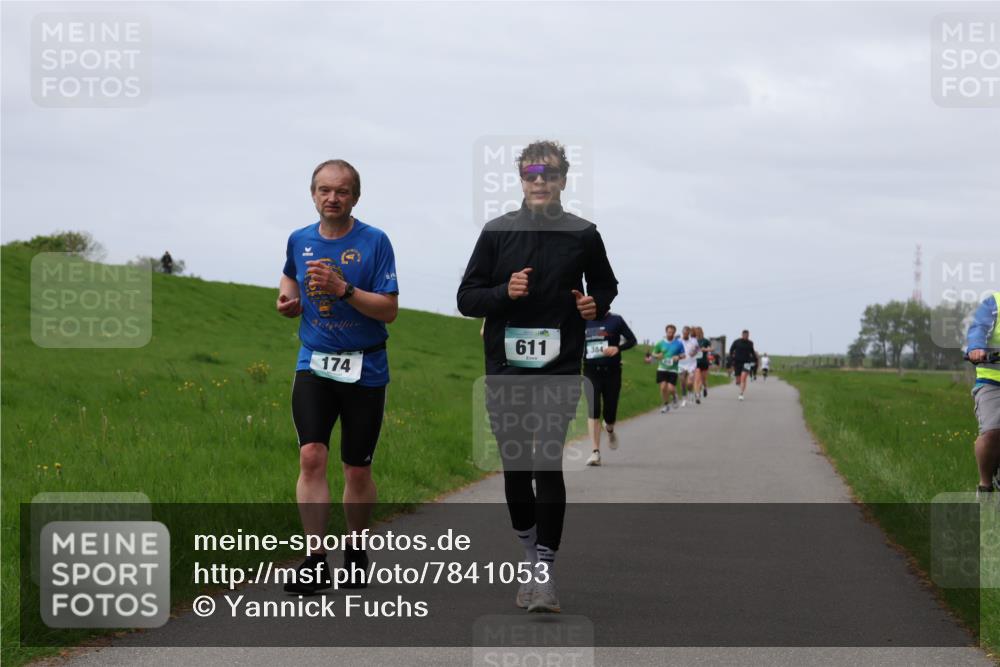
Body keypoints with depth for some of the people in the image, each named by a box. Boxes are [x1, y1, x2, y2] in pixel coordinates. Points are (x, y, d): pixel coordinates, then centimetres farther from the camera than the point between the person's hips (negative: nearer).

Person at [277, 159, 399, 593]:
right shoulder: (299, 241, 6)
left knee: (357, 471, 6)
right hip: (314, 363, 2)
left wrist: (343, 289, -23)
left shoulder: (374, 242, -6)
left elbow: (389, 310, -11)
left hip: (364, 369, -2)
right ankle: (315, 563, -17)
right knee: (311, 457, -15)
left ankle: (356, 551, 27)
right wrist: (287, 300, 8)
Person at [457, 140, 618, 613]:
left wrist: (596, 304, -2)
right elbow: (466, 298, 5)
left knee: (548, 464, -11)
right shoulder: (497, 232, 4)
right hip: (505, 368, 2)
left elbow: (605, 285, 21)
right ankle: (531, 551, 27)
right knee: (515, 468, 6)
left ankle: (544, 573, -10)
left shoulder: (582, 235, 4)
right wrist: (504, 292, -13)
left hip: (559, 370, -2)